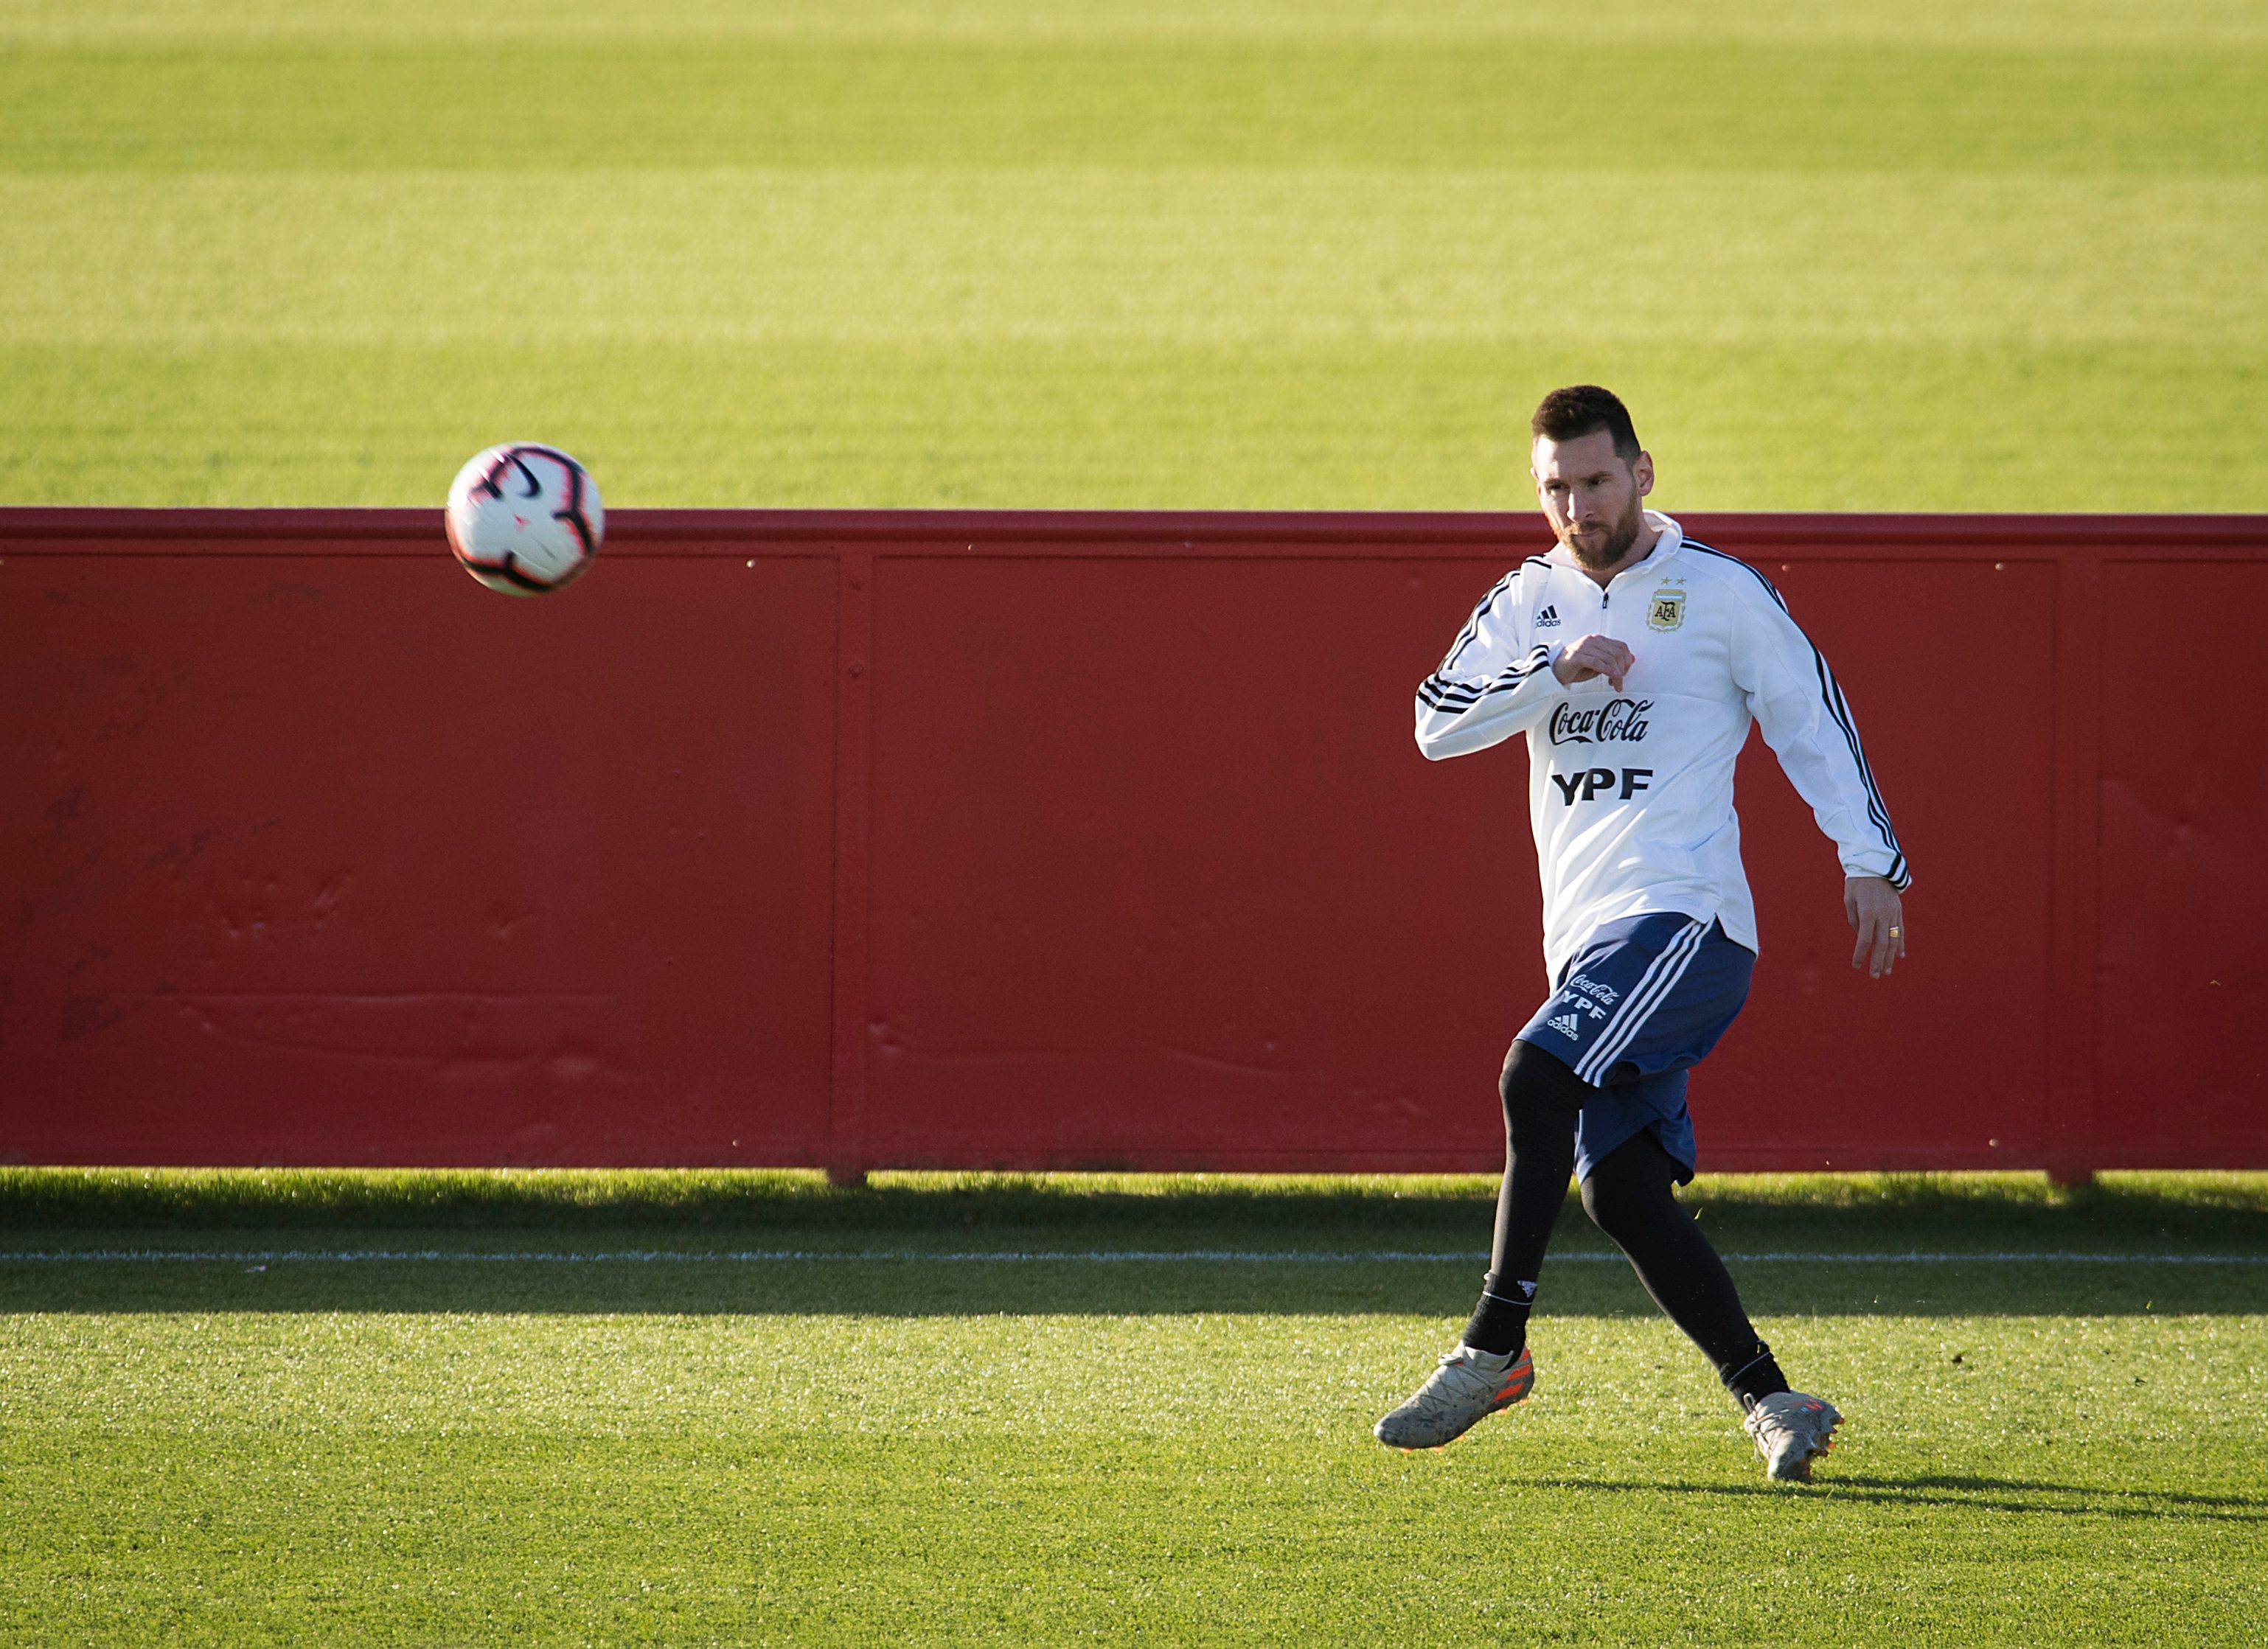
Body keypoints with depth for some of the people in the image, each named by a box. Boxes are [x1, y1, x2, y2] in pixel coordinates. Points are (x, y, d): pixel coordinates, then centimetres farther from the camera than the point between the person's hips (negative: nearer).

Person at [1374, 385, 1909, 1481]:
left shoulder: (1723, 593, 1)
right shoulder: (1526, 603, 13)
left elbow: (1813, 721, 7)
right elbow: (1437, 724, 2)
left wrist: (1870, 862, 2)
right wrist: (1557, 671, -12)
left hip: (1686, 915, -6)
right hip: (1589, 937, 6)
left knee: (1540, 1071, -25)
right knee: (1619, 1187, -1)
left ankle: (1494, 1350, -21)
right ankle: (1769, 1400, 5)